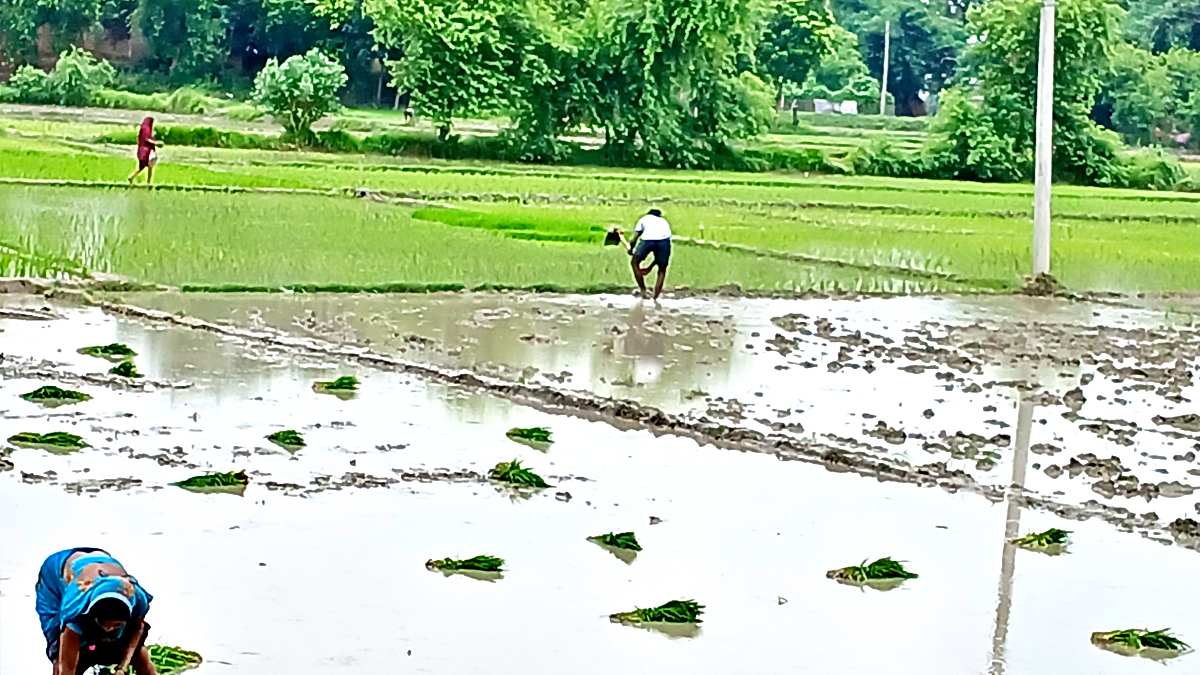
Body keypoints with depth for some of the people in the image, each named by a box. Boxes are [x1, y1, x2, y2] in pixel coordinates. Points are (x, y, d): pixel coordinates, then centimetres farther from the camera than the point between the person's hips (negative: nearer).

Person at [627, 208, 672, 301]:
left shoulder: (644, 219, 32)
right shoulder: (664, 222, 38)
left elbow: (634, 240, 20)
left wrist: (631, 250, 41)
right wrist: (650, 267, 40)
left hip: (647, 239, -2)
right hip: (664, 240, 2)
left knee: (635, 262, 24)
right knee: (662, 270, 20)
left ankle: (643, 290, 21)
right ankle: (655, 299, 15)